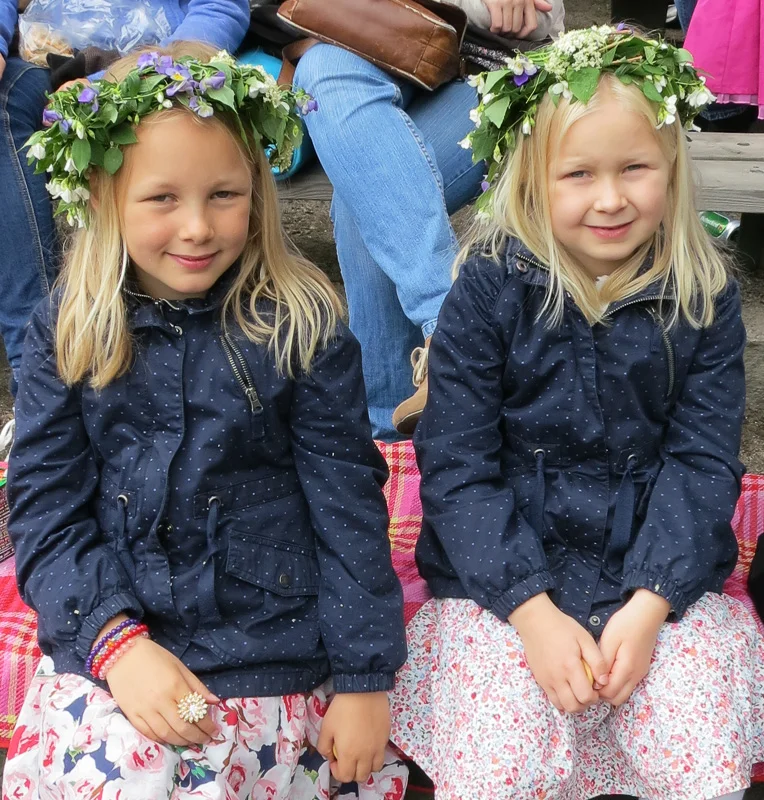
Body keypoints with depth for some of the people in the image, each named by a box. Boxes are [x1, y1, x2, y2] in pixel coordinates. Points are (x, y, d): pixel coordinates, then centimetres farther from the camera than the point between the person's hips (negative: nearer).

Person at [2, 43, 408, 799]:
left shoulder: (300, 326, -7)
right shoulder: (67, 330, -2)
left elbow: (347, 506, -4)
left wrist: (364, 678, -2)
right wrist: (116, 640, -15)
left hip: (270, 656, -1)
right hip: (109, 647, 2)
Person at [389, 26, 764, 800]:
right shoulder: (489, 290, -8)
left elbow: (701, 462, -2)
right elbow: (456, 467, -9)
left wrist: (649, 606, -14)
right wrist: (532, 611, -17)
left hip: (661, 577, 2)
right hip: (504, 577, -1)